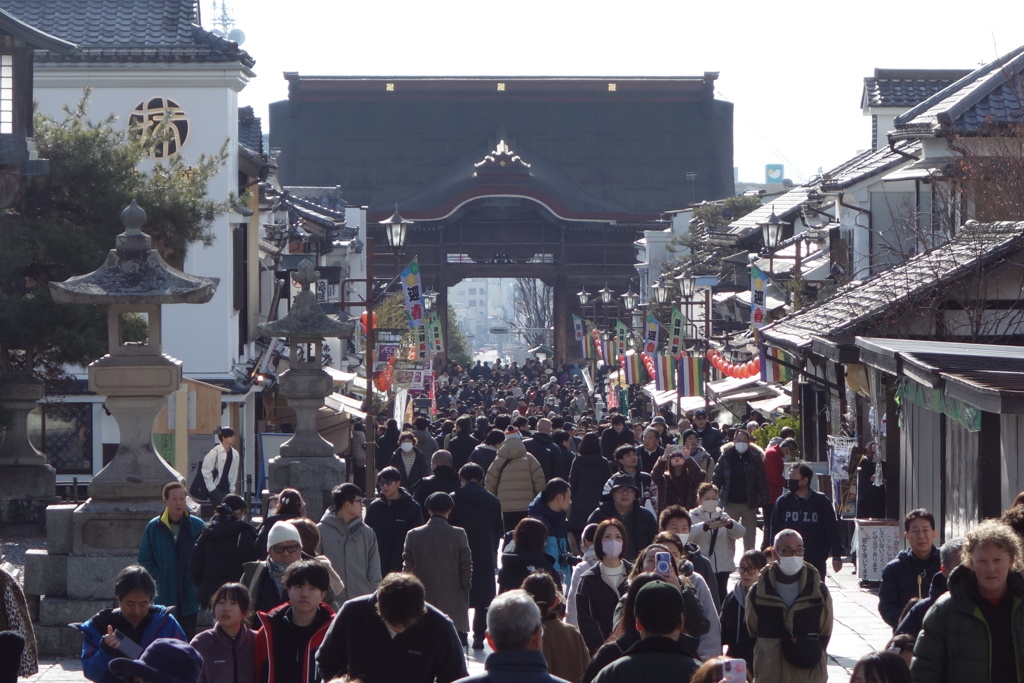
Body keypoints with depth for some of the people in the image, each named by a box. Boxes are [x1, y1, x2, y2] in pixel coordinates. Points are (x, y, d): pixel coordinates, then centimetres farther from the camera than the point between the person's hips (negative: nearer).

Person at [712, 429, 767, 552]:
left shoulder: (755, 458, -2)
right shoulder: (726, 457, -1)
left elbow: (762, 481, -2)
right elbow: (716, 479, 0)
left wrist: (764, 501, -7)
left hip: (749, 503, 0)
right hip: (730, 503, 0)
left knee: (749, 537, 7)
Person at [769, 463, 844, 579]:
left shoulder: (821, 501, -4)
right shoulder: (783, 502, 2)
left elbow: (832, 529, -1)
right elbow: (776, 530, 6)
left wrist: (836, 556, -2)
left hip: (816, 561, -1)